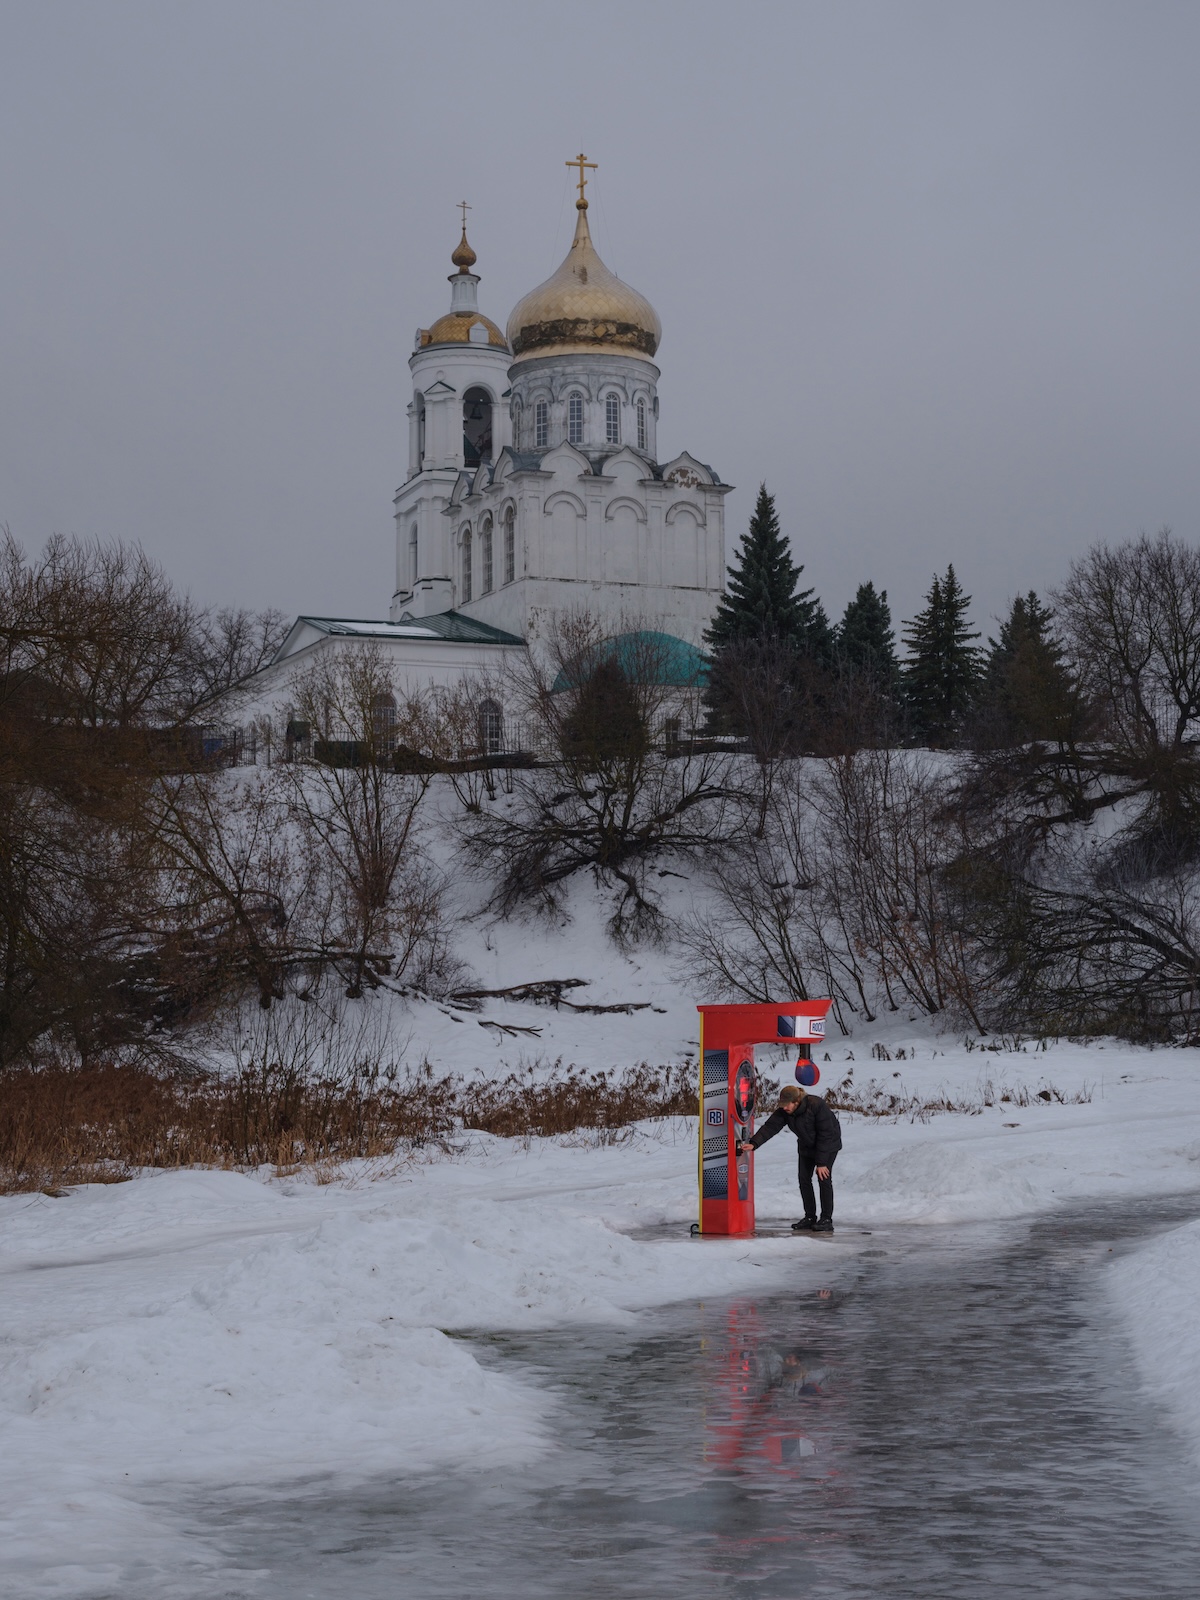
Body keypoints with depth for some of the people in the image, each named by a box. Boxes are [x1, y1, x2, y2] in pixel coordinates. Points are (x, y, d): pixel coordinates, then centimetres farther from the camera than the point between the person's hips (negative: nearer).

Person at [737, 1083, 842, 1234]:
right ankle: (810, 1218, 10)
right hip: (806, 1146, 6)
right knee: (804, 1179, 1)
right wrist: (753, 1143, -39)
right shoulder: (784, 1112, -16)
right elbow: (770, 1127, -23)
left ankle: (826, 1220, -6)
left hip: (828, 1144, -6)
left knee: (824, 1179, -12)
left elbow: (825, 1135, -29)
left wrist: (821, 1162, -28)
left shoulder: (817, 1105, -33)